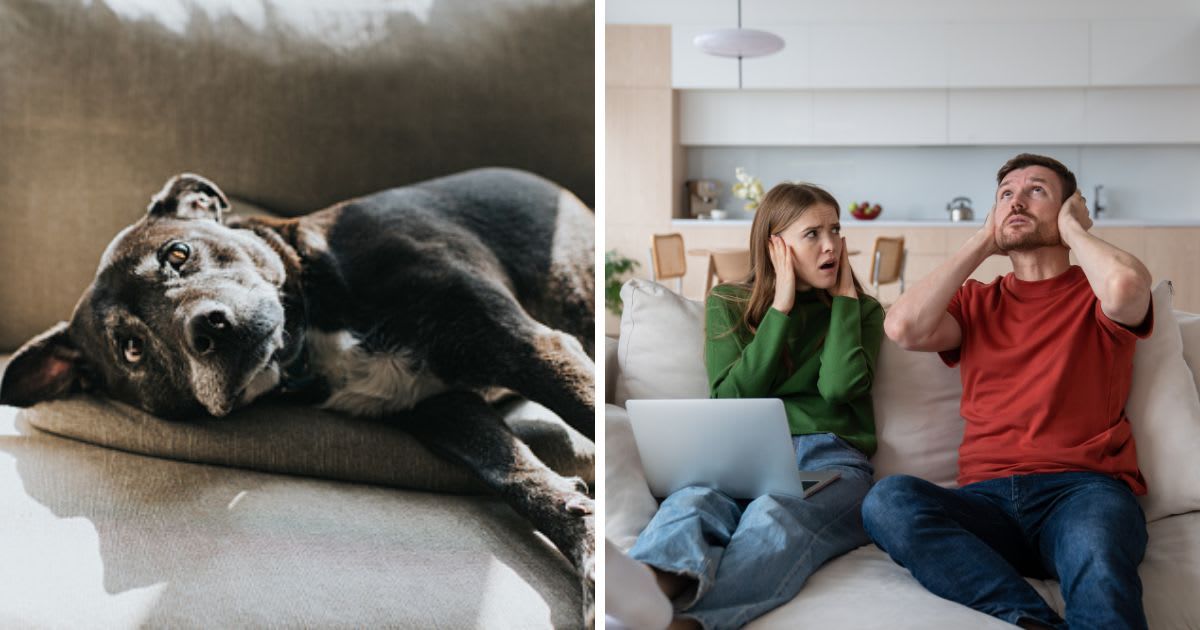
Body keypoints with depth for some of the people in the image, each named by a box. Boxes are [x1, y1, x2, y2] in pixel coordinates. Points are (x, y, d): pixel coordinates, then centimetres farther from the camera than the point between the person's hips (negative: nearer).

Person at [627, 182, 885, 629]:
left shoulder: (860, 309, 17)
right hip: (746, 455, 1)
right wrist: (781, 306, 1)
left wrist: (845, 295, 6)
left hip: (831, 458, -1)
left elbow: (839, 386, -4)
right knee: (690, 503, -37)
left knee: (773, 518, -38)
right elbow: (730, 399, 2)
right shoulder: (727, 303, 17)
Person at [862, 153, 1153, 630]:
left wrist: (1072, 229, 7)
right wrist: (982, 244, 10)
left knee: (1095, 552, -41)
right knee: (888, 499, -31)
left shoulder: (1094, 294, 12)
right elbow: (903, 328, -1)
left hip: (1082, 488, -3)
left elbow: (1126, 286, -15)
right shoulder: (976, 301, 21)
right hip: (987, 498, 4)